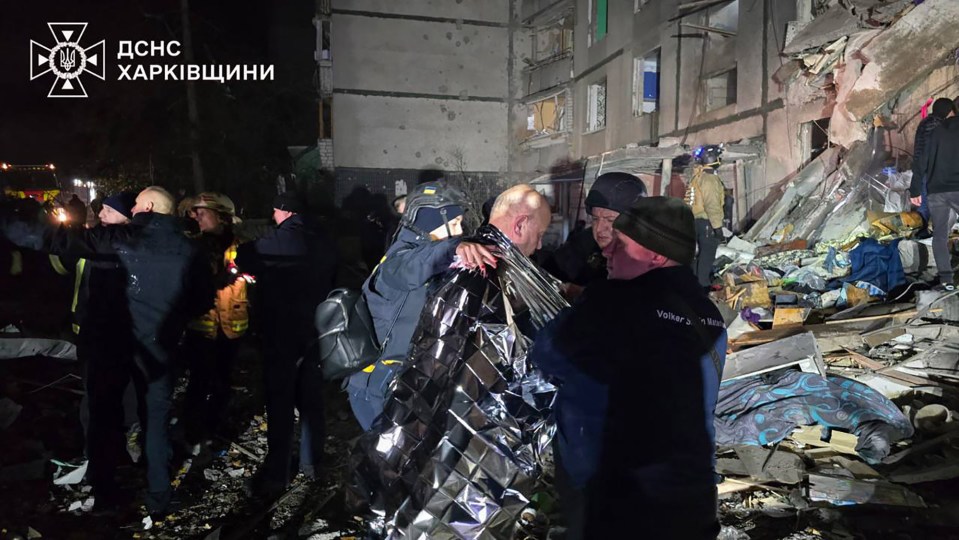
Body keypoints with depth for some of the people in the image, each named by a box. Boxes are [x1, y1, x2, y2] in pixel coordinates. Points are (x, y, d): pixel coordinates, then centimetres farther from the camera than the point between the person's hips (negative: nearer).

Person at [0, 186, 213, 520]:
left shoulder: (125, 238, -9)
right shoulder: (189, 249, -2)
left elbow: (62, 239, -11)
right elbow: (204, 300, 4)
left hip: (114, 341, -1)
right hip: (158, 347, 2)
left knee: (103, 414, 17)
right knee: (157, 420, 13)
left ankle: (103, 492, 24)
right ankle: (158, 499, 17)